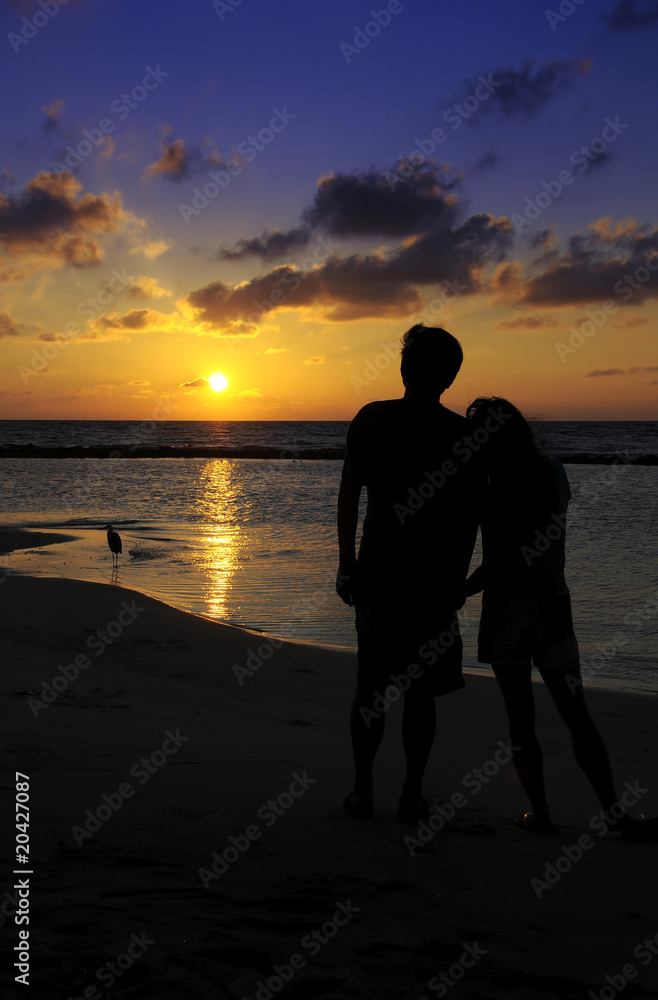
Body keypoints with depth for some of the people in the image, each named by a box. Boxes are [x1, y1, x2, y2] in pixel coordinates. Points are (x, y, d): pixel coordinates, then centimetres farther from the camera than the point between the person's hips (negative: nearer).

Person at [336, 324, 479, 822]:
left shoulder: (370, 418, -1)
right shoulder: (462, 433, -4)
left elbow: (349, 495, -2)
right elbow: (468, 518, -3)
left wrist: (347, 564, 5)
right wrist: (457, 579, 7)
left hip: (377, 571, 1)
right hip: (433, 576, -1)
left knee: (371, 685, 12)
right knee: (420, 691, 8)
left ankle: (362, 791, 17)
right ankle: (412, 795, 14)